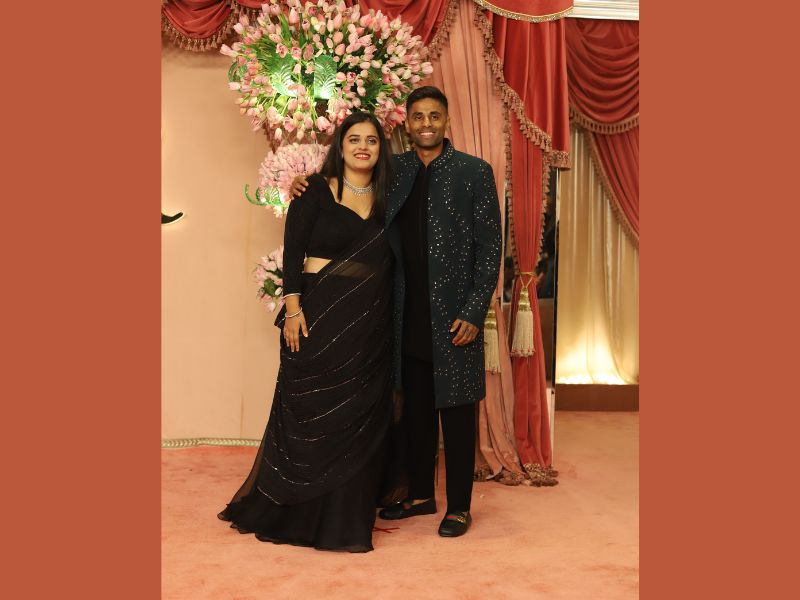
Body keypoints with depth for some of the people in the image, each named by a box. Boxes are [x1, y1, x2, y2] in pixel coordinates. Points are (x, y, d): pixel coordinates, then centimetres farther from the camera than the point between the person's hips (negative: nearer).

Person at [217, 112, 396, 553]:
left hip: (370, 324, 4)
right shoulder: (315, 190, -1)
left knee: (359, 423, 7)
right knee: (309, 417, 3)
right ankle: (294, 514, 19)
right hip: (320, 316, -4)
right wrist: (292, 309, -14)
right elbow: (292, 252, -5)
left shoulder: (387, 199, 11)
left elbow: (393, 263, 12)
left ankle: (346, 519, 19)